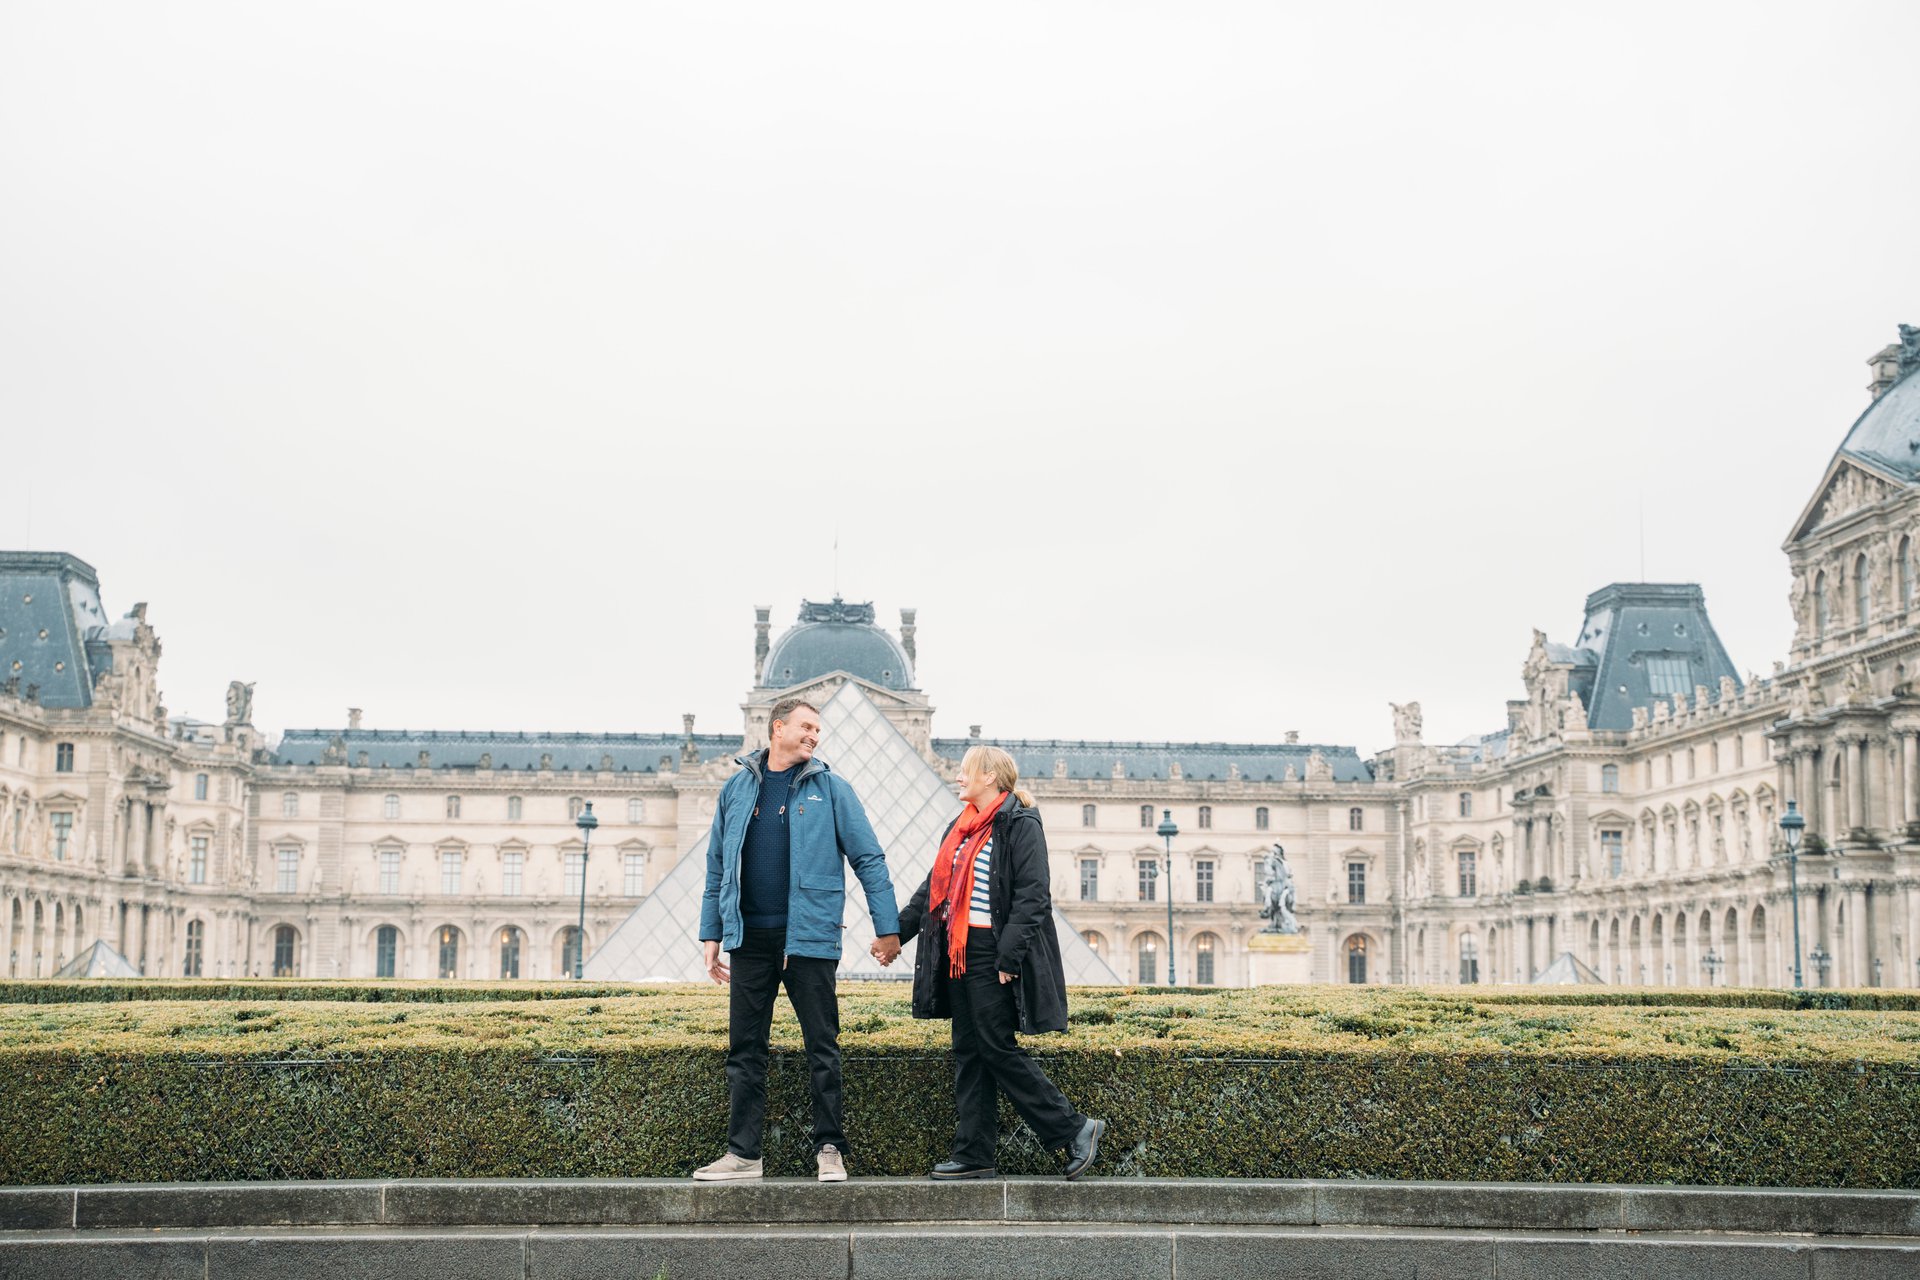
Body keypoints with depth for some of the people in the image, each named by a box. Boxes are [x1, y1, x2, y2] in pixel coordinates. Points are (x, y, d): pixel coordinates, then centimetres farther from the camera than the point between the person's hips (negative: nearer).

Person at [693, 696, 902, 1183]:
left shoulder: (831, 789, 3)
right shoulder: (737, 789, 11)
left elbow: (869, 859, 2)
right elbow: (718, 868, 16)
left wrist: (887, 928, -3)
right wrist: (711, 934, 12)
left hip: (809, 936, -3)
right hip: (749, 937, 3)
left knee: (822, 1047, 1)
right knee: (744, 1050, 5)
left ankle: (830, 1148, 9)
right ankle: (742, 1152, 12)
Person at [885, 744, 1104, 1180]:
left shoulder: (1020, 826, -9)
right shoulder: (961, 828, 17)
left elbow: (1031, 896, -16)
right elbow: (933, 890, 22)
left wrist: (1009, 957, -21)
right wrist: (895, 934, 17)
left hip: (992, 954, -9)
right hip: (958, 954, 9)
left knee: (997, 1049, -8)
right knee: (969, 1053, 8)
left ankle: (1074, 1129, 2)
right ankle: (974, 1155, 11)